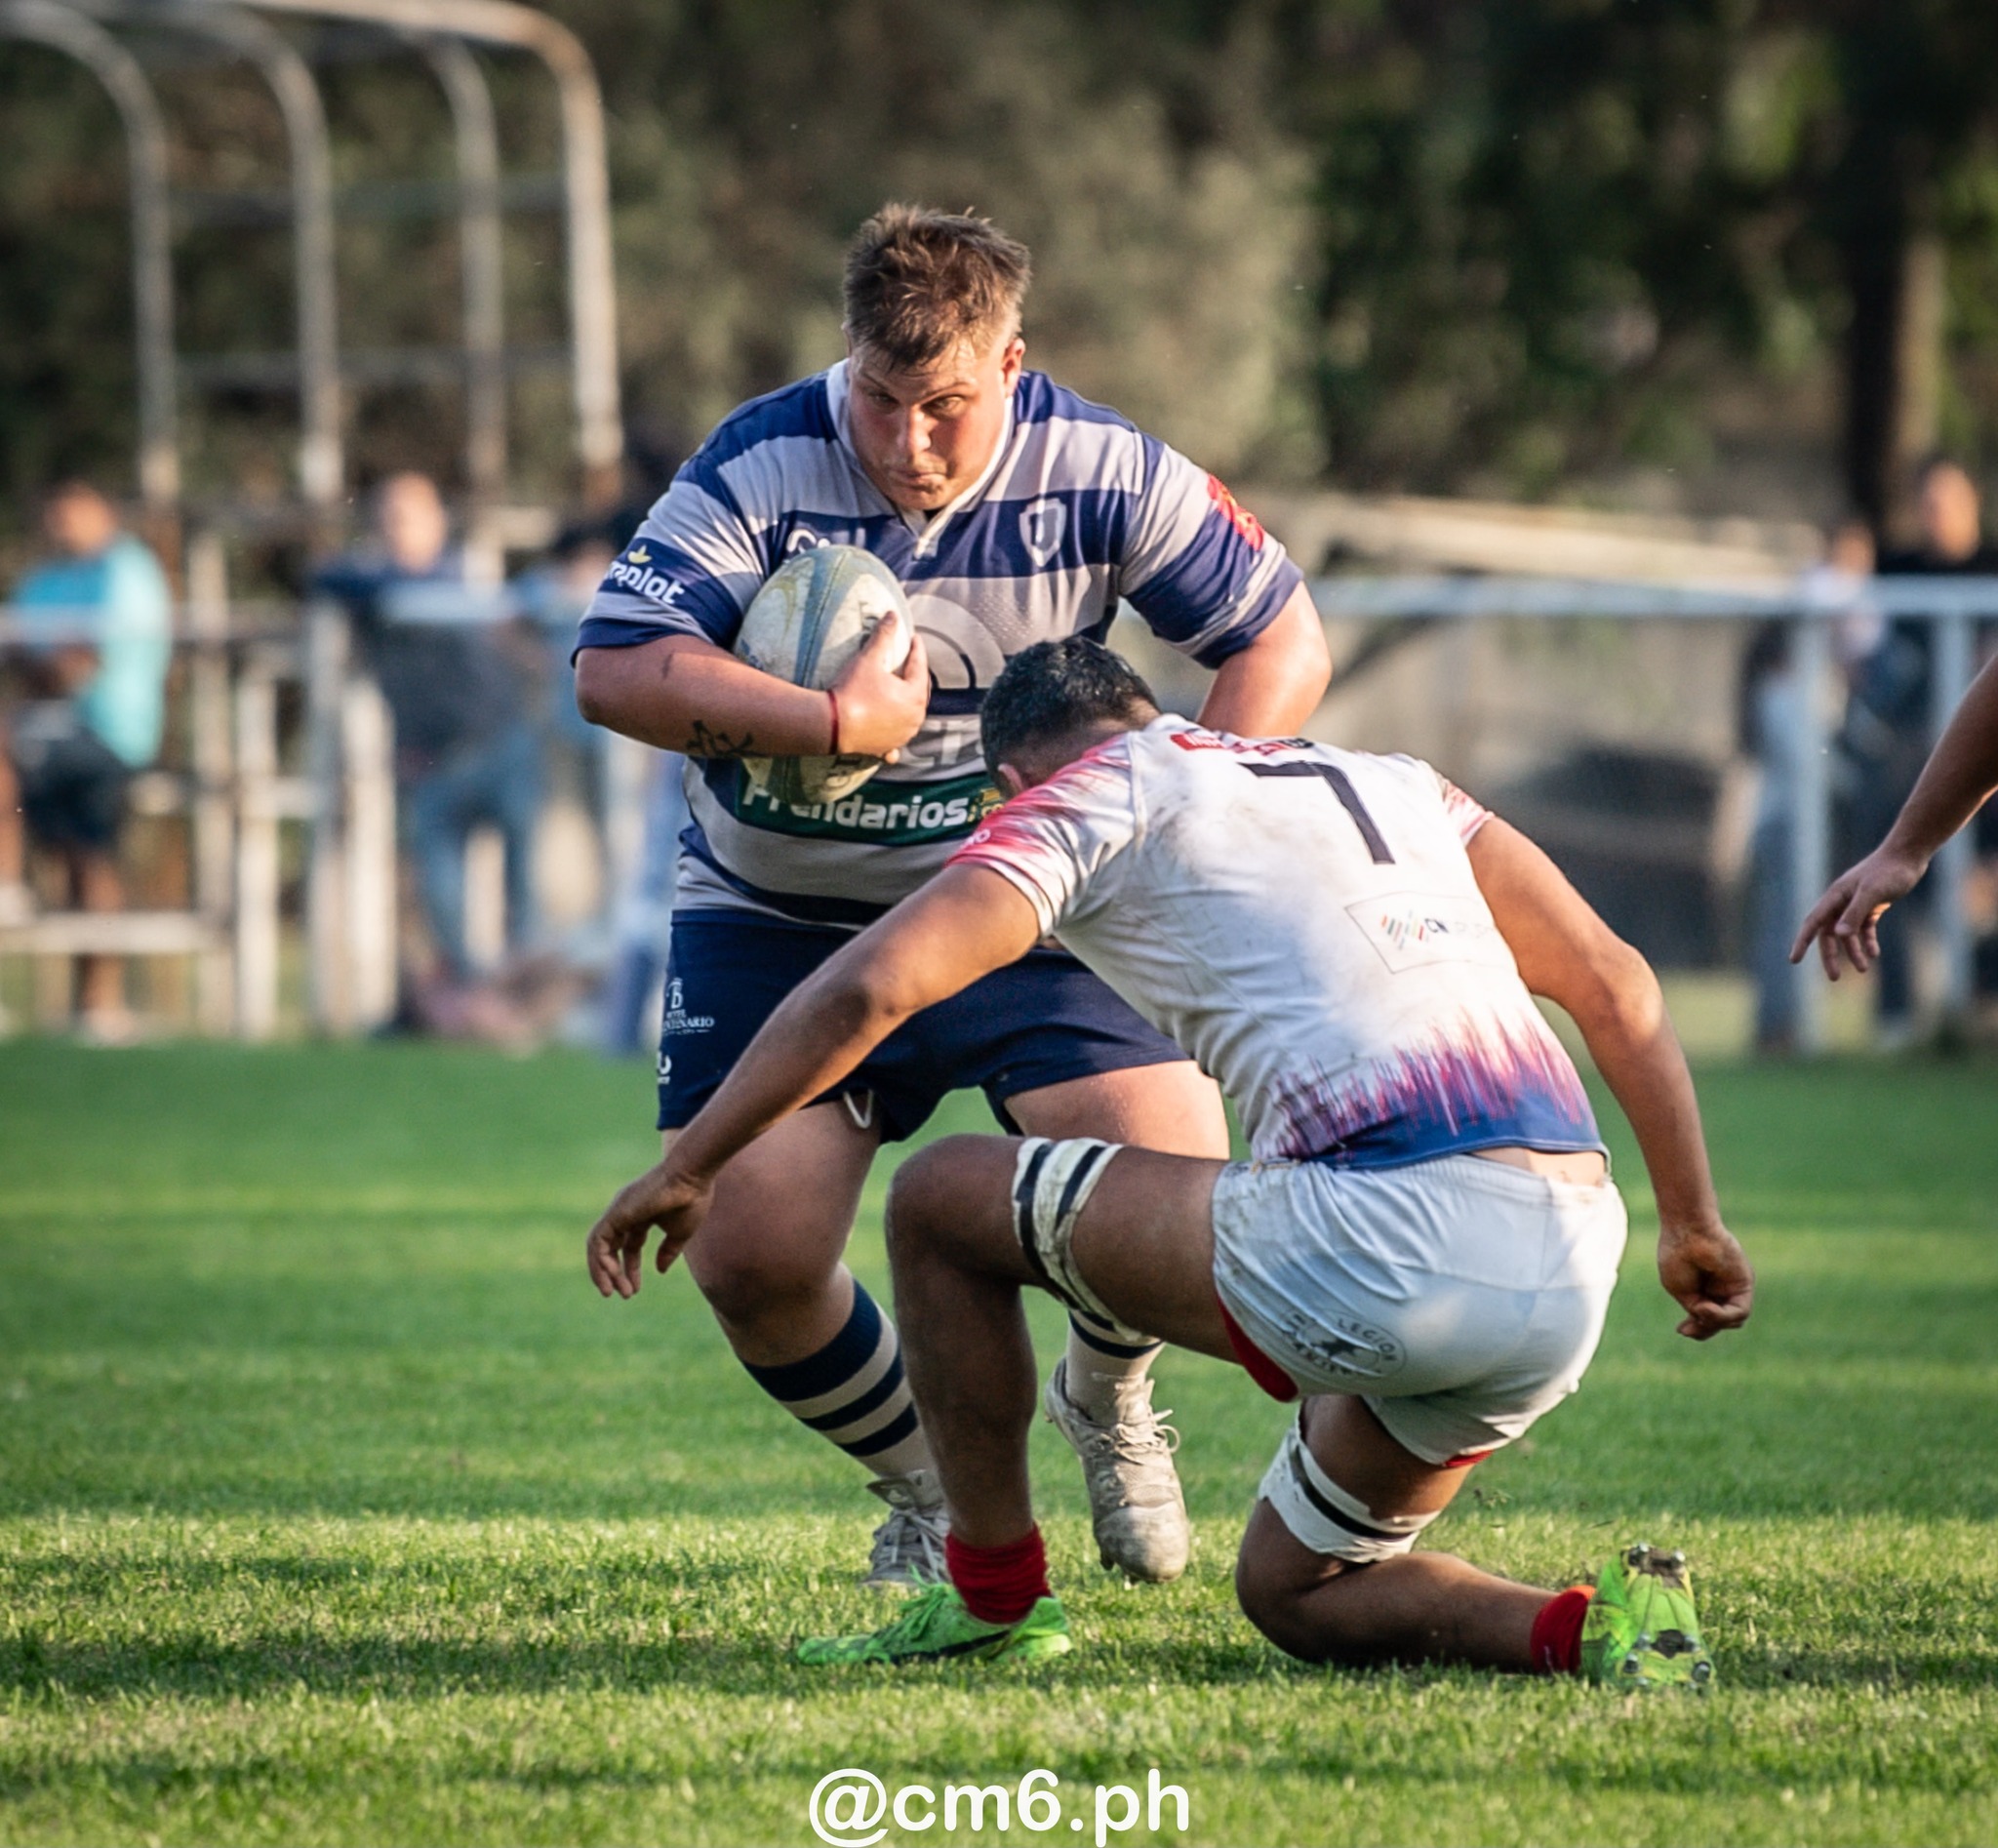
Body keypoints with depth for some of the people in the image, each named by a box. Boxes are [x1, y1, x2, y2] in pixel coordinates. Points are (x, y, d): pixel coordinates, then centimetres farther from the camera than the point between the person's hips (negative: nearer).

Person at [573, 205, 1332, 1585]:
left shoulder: (1095, 467, -12)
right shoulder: (761, 472, -17)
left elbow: (1284, 643, -4)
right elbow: (614, 669, -26)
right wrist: (838, 722, -31)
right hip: (778, 916, 0)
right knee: (747, 1253, -15)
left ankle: (1106, 1398, 18)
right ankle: (929, 1486, 16)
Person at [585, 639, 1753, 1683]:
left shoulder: (1090, 795, 11)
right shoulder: (1392, 782, 29)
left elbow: (869, 989, -2)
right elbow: (1616, 985, 26)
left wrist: (685, 1170, 7)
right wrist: (1696, 1223, 31)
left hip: (1383, 1241, -7)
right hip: (1568, 1275, 7)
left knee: (943, 1199, 13)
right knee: (1292, 1589, 28)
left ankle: (995, 1599, 22)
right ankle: (1588, 1628, 3)